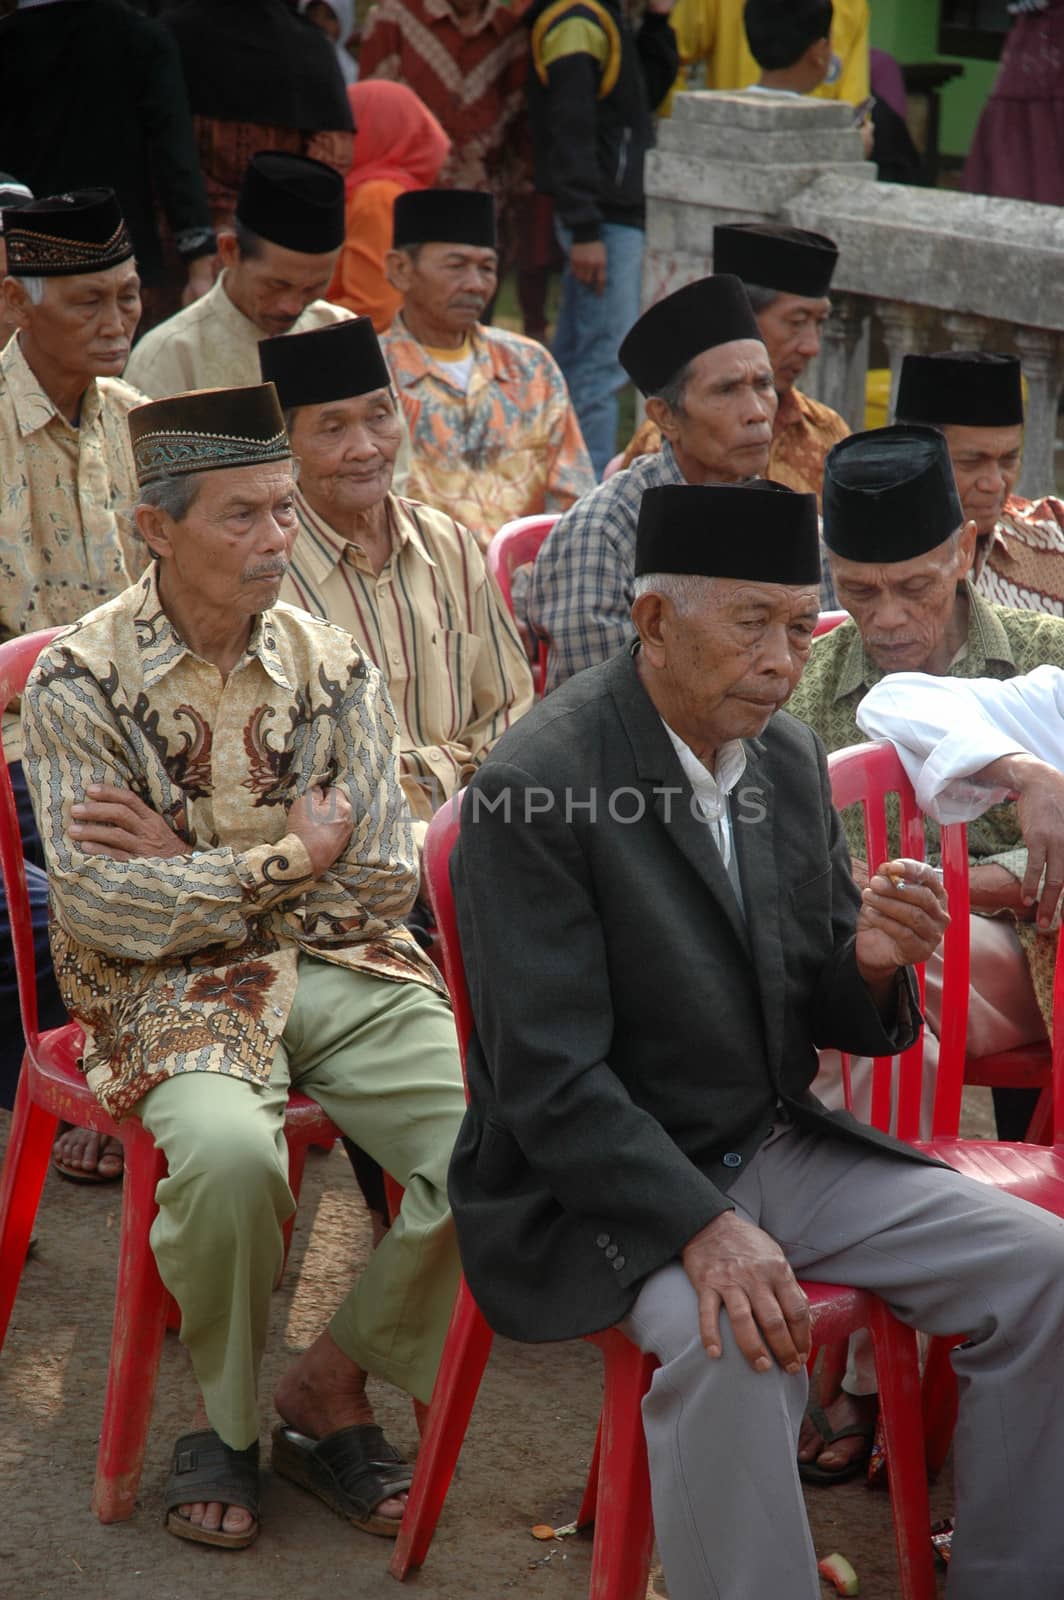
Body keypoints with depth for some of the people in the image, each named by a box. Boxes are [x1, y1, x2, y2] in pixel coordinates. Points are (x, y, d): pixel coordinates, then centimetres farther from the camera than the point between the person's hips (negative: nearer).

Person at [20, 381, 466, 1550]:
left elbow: (384, 881, 0)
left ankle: (332, 1386, 3)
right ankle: (228, 1414, -5)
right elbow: (112, 913, -12)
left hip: (344, 970, 4)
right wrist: (289, 857, -8)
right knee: (228, 1151, -35)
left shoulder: (334, 668, 6)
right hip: (171, 988, -4)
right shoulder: (79, 685, -6)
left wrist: (192, 865, -9)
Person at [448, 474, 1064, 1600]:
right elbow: (550, 1081, -21)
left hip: (781, 1149, 7)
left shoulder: (789, 758, 5)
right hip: (602, 1185, -7)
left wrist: (868, 964, -13)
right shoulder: (531, 787, -18)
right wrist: (704, 1229, -31)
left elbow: (827, 1023, 11)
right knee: (732, 1341, -34)